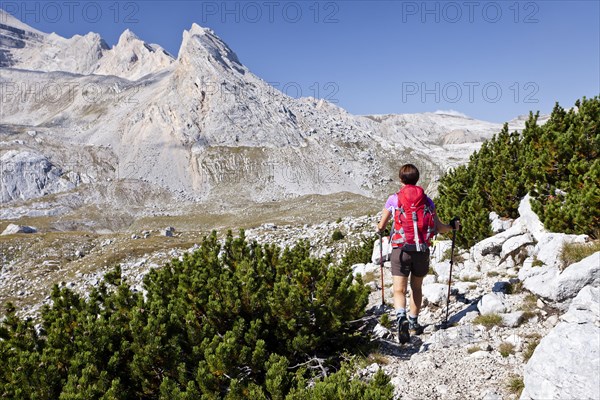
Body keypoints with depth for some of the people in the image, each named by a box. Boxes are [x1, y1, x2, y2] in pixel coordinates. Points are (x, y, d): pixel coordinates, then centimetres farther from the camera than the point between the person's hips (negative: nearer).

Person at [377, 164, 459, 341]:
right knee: (416, 288, 20)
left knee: (399, 290, -2)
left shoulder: (393, 199, 0)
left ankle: (401, 318, -28)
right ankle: (413, 323, 30)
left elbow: (381, 227, 7)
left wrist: (379, 228, 31)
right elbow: (438, 228, 2)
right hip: (421, 250, 2)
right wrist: (453, 226, 23)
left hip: (400, 249, -2)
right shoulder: (426, 200, 4)